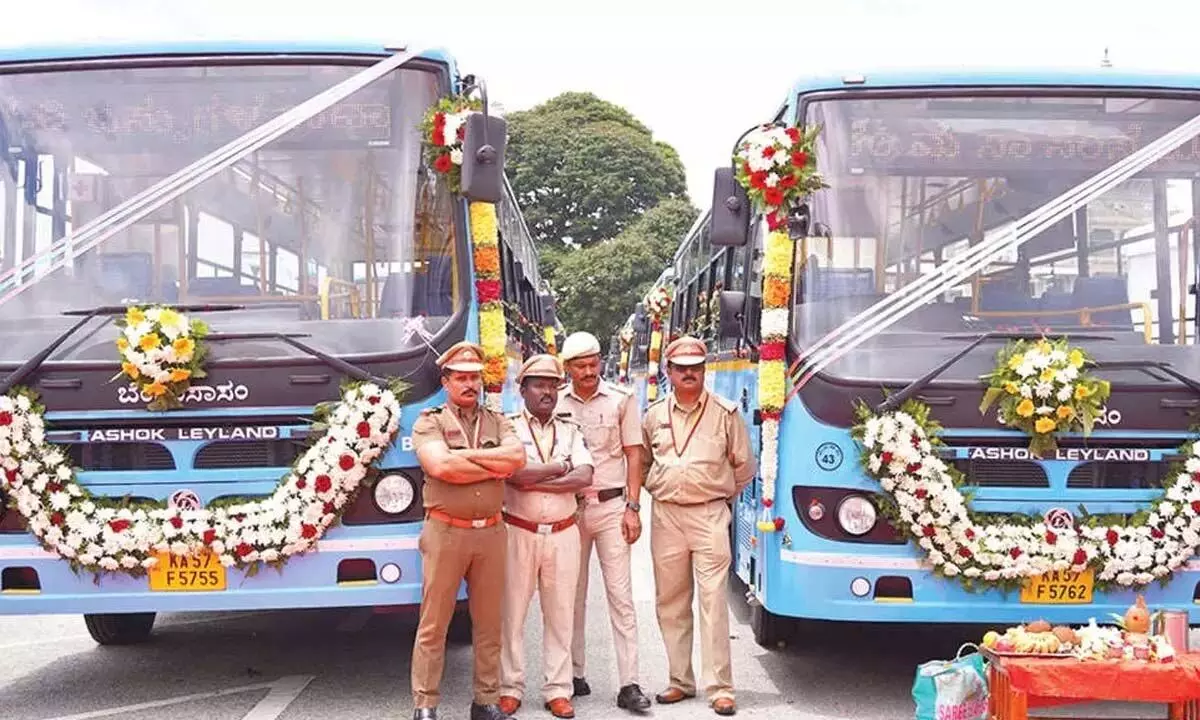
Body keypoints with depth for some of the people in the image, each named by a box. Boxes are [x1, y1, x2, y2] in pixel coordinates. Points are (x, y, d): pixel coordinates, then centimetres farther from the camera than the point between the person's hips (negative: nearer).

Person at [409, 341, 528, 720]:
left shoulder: (497, 422, 12)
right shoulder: (429, 422, 1)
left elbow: (518, 457, -7)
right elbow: (440, 467, -17)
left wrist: (466, 454, -11)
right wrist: (495, 468, -9)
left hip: (491, 532, 4)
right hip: (446, 531, -4)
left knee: (489, 622, 10)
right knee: (434, 624, 1)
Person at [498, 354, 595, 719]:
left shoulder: (570, 431, 10)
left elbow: (584, 478, -6)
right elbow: (512, 474, -17)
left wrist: (534, 480, -12)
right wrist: (560, 468, -5)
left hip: (562, 533, 3)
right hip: (519, 532, -3)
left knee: (560, 614, 6)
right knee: (512, 612, 2)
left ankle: (558, 690, 13)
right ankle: (510, 688, 13)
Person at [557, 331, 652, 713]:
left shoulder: (621, 399, 1)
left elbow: (633, 455, 3)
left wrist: (632, 508, -4)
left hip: (610, 506, -1)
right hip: (568, 506, 2)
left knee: (621, 595, -3)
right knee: (573, 595, 9)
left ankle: (629, 684, -3)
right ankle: (575, 674, 20)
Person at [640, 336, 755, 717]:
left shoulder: (725, 413, 1)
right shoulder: (654, 414, 9)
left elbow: (744, 466, 9)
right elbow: (642, 461, 23)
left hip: (709, 517, -3)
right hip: (665, 517, 3)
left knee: (713, 602, -7)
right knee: (670, 602, 8)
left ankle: (720, 689, -3)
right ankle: (680, 681, 19)